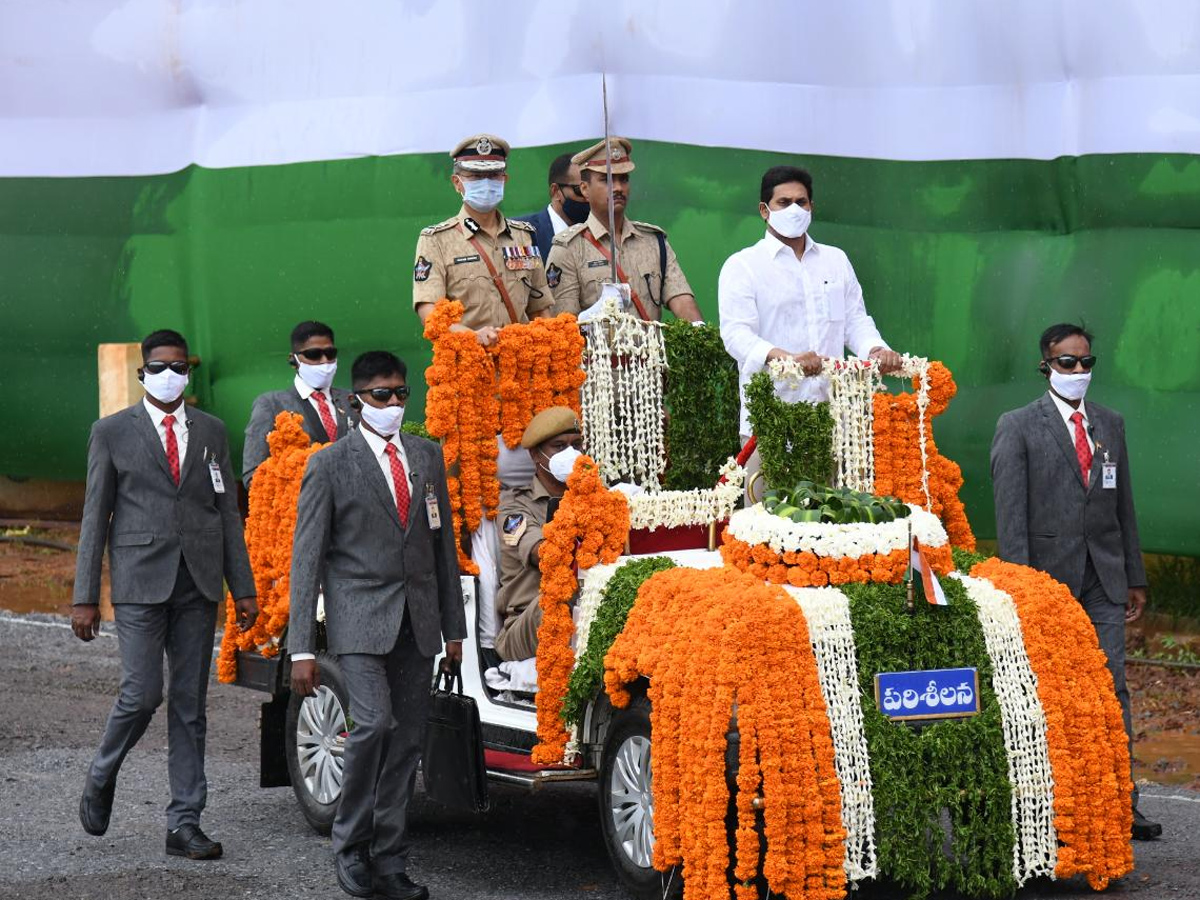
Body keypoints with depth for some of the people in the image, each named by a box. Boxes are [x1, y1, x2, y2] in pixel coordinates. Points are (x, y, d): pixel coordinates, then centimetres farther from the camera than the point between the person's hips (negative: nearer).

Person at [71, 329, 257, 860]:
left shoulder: (210, 431, 12)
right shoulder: (112, 433, 3)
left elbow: (227, 511, 13)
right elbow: (95, 517, 3)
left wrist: (243, 588, 7)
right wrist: (85, 597, -2)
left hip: (198, 583, 3)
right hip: (140, 581, -3)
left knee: (190, 704, 3)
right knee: (141, 694, -11)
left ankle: (184, 823, 7)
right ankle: (101, 776, 18)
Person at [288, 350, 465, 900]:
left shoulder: (427, 457, 13)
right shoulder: (330, 465, -2)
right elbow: (306, 559, -4)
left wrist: (453, 629, 13)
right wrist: (301, 649, -9)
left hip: (417, 623, 5)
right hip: (361, 619, -5)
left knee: (407, 741, 4)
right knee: (374, 723, -20)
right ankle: (349, 846, -2)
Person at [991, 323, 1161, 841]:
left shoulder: (1110, 424, 13)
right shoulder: (1018, 428, -2)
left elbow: (1123, 504, 16)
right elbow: (1010, 512, -6)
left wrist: (1134, 577, 13)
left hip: (1103, 579, 4)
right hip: (1048, 575, -4)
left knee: (1112, 688, -1)